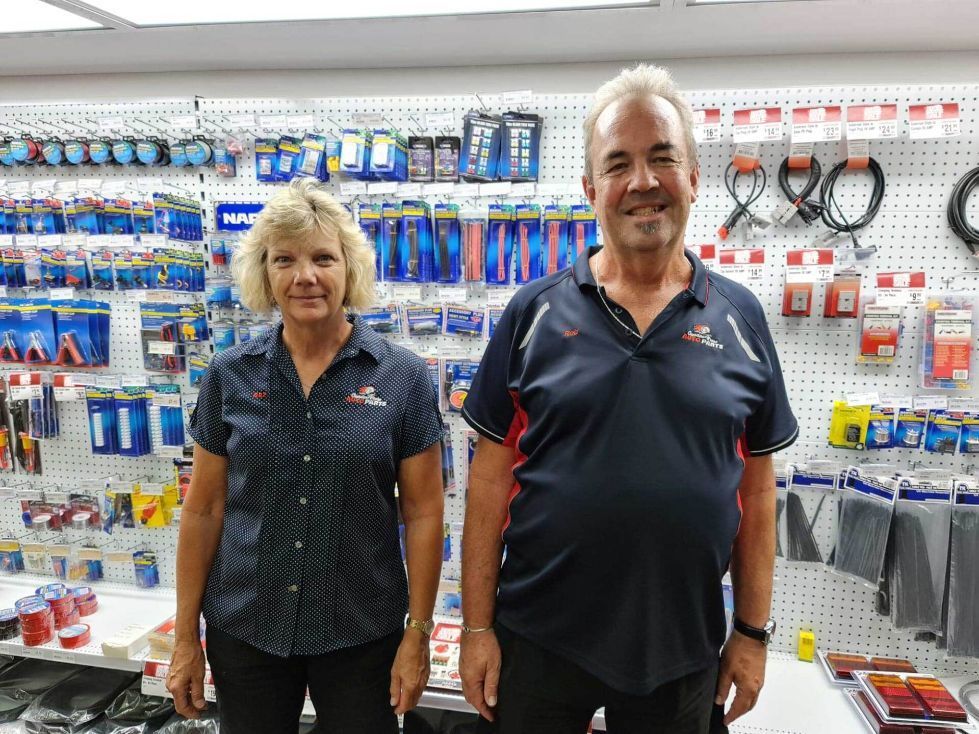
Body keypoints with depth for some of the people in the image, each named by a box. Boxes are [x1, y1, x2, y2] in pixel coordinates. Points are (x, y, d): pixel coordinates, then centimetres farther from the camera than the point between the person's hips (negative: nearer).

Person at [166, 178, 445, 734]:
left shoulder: (403, 377, -9)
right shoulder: (230, 376, -3)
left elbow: (423, 512, -6)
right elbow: (204, 510, 2)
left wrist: (419, 633, -5)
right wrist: (187, 636, 5)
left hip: (362, 633, -1)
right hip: (243, 629, 2)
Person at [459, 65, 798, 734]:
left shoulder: (740, 318, -1)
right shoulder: (535, 313, -5)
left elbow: (757, 488, 3)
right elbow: (493, 477, -4)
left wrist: (753, 632, 4)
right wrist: (477, 627, -4)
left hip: (684, 651, 2)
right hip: (538, 642, -1)